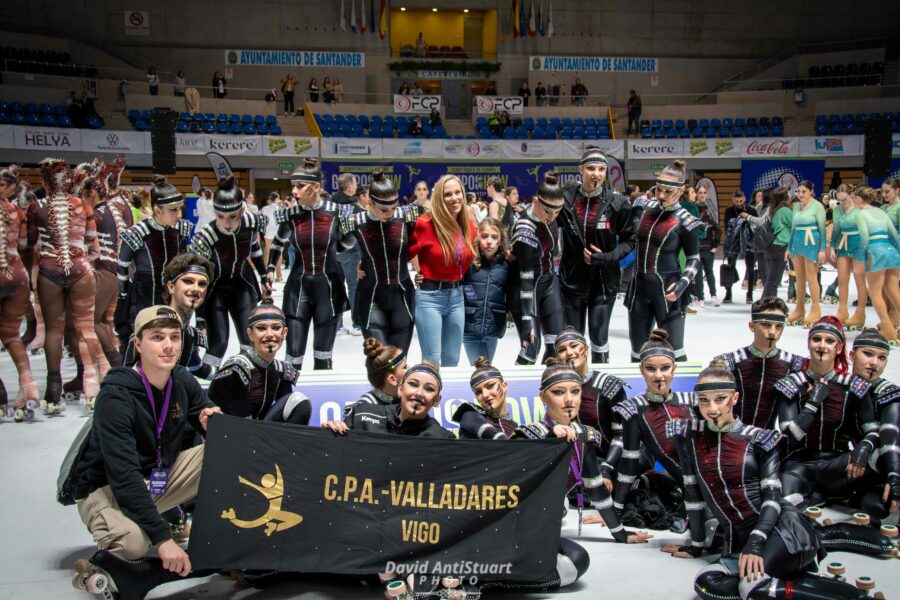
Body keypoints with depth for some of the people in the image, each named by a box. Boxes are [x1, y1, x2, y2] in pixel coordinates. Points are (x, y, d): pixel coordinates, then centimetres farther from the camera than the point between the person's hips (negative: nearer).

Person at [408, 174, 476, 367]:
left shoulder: (468, 225, 4)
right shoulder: (425, 224, -14)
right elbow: (405, 254, -5)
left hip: (457, 296, 6)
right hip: (430, 296, -6)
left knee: (452, 360, 12)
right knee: (432, 361, -5)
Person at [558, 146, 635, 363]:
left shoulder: (617, 202, -9)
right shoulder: (566, 198, -7)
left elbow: (629, 240, -2)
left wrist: (607, 257, -15)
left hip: (604, 280, -1)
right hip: (572, 278, 1)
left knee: (599, 337, 0)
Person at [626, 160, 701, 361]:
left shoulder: (684, 221, -9)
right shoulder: (643, 208, 4)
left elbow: (694, 259, -1)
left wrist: (682, 284, -16)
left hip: (667, 290, -5)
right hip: (640, 286, 5)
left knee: (673, 350, -3)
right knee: (637, 350, 13)